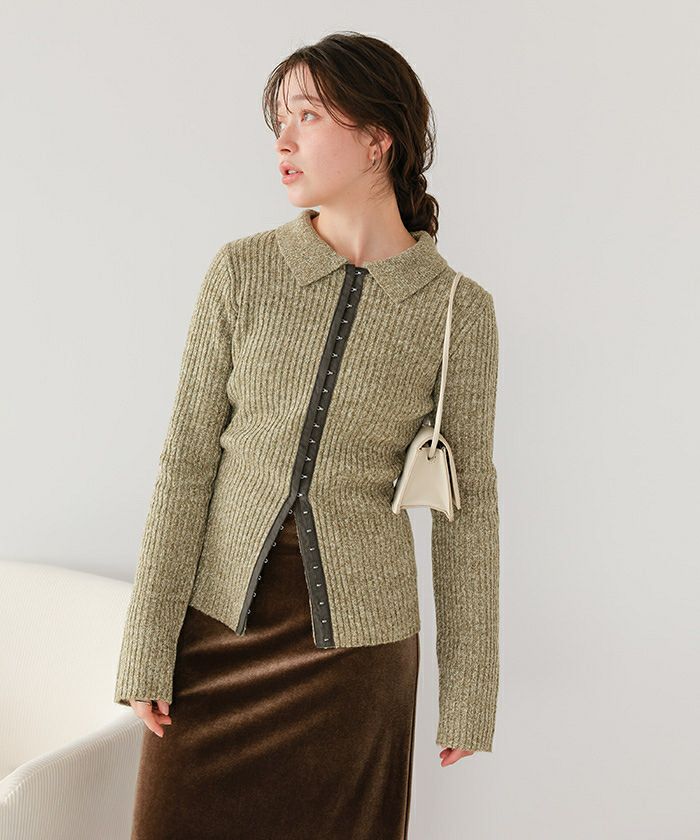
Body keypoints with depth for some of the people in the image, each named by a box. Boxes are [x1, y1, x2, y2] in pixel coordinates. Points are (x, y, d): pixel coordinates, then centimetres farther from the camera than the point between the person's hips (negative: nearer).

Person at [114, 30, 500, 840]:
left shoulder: (458, 308, -6)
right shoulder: (242, 272, -4)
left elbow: (467, 503, -2)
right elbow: (188, 460, -3)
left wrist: (468, 692, 1)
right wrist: (148, 646, -4)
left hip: (356, 642, -1)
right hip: (220, 619, 1)